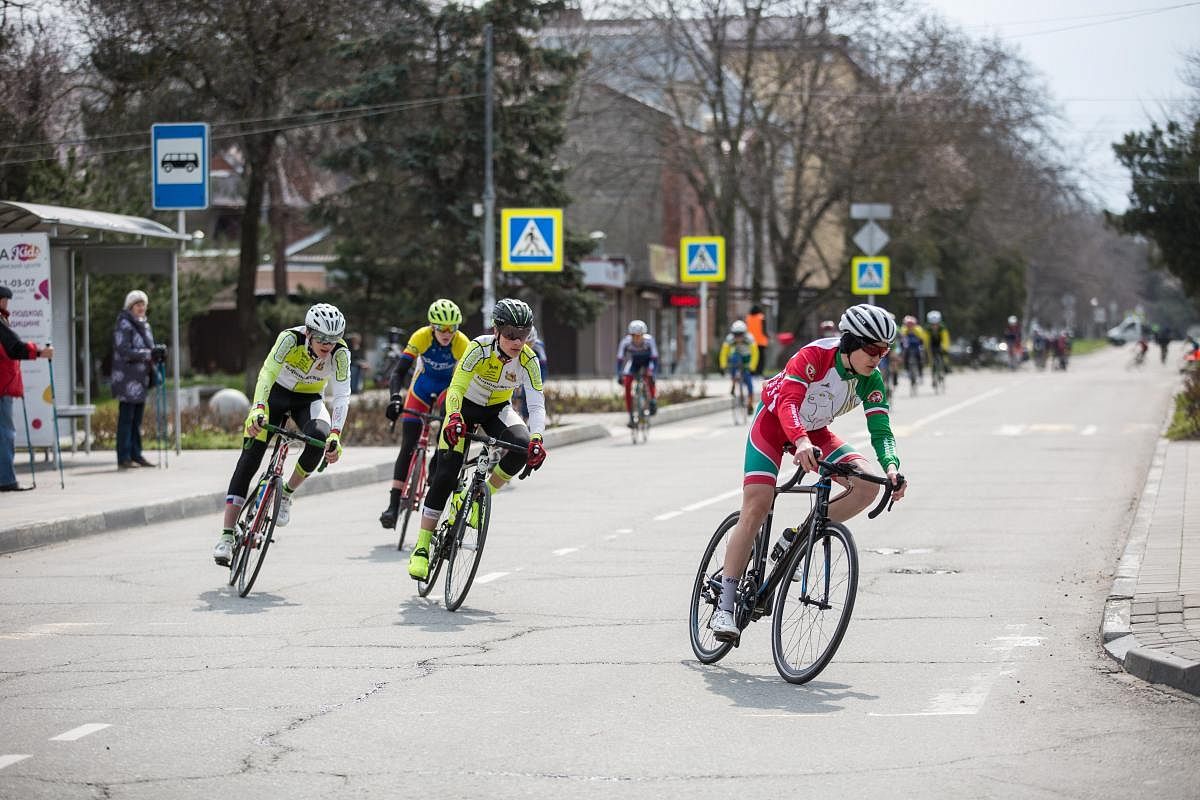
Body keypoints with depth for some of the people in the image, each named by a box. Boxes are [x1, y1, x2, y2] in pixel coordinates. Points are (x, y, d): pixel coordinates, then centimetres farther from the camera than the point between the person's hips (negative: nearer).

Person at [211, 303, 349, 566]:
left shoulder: (340, 352, -25)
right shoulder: (291, 338, -30)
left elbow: (342, 395, -29)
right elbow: (268, 372, -40)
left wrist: (335, 435, -43)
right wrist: (258, 409, -57)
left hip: (309, 400, 1)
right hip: (277, 393, -1)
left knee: (320, 436, -32)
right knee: (249, 458, -13)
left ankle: (286, 494, -6)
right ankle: (226, 536, -12)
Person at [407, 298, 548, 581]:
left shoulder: (528, 360, -23)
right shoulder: (480, 348, -30)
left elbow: (536, 404, -28)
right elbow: (455, 389, -37)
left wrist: (536, 440, -46)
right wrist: (454, 419, -57)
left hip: (498, 410, 2)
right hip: (465, 406, -2)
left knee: (522, 446, -29)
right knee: (445, 474, -15)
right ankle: (422, 547, -6)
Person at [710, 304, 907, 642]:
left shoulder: (871, 380, -15)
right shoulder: (815, 356, -30)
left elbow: (880, 429, -19)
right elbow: (788, 401, -41)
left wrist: (891, 466, -39)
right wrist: (801, 442, -59)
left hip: (814, 431, 5)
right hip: (774, 422, -5)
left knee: (868, 485, -16)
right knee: (756, 509, -17)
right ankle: (725, 606, -15)